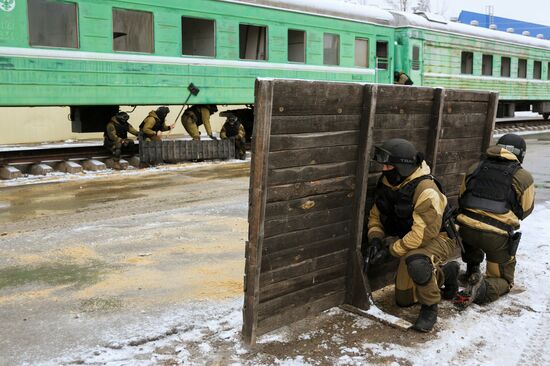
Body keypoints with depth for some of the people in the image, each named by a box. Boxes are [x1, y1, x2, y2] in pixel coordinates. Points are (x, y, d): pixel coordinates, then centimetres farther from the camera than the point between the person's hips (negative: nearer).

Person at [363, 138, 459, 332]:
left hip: (440, 237, -8)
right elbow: (375, 215, 3)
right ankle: (446, 273, 35)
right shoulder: (387, 183, -8)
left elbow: (423, 234, -35)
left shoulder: (426, 191, -32)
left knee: (416, 262, -43)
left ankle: (430, 308, -16)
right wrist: (375, 239, -15)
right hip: (412, 242, 8)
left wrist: (391, 248, -28)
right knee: (404, 300, 14)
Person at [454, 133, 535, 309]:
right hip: (497, 236, -3)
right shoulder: (523, 177, 0)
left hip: (466, 228, 3)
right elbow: (525, 210, 11)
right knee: (503, 279, 16)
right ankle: (484, 288, -14)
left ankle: (472, 271, 31)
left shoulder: (475, 168, 9)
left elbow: (461, 198, 19)